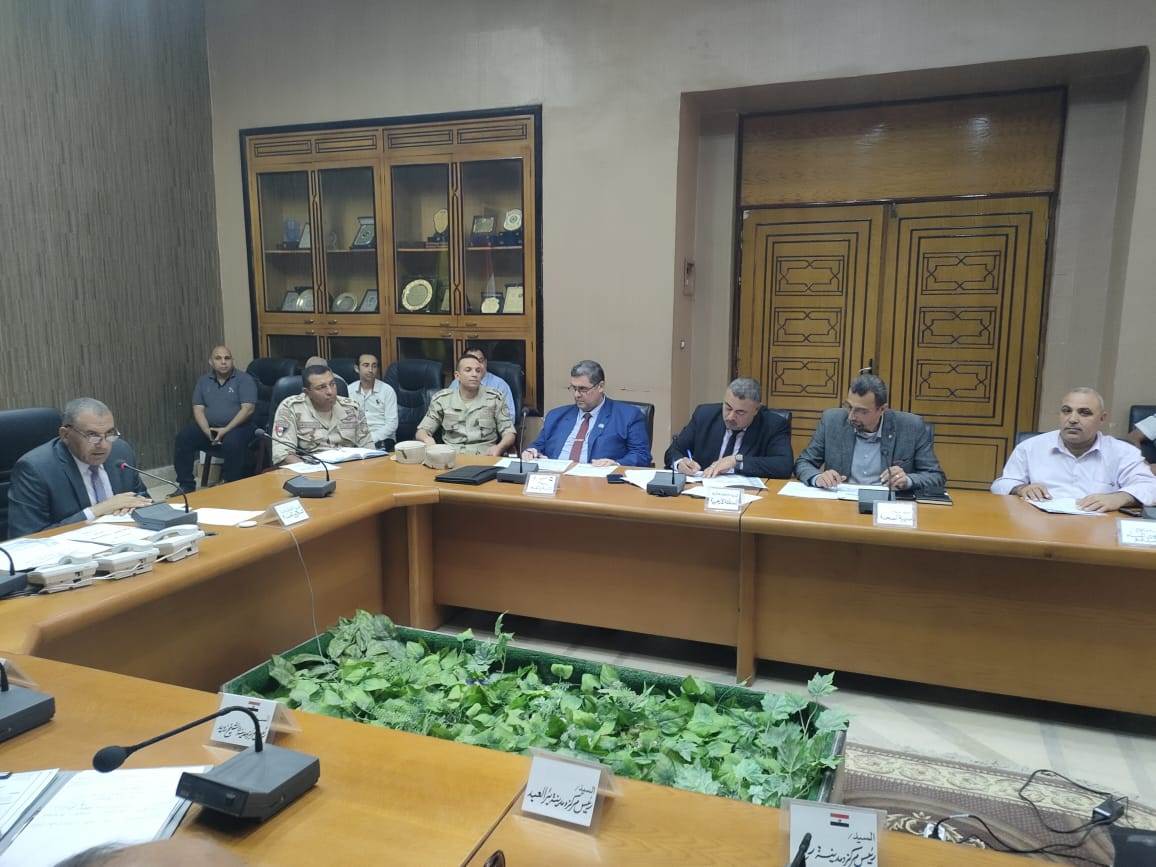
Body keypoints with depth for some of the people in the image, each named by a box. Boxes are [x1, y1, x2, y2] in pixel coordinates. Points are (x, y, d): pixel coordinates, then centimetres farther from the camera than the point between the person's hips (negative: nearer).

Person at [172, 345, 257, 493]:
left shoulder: (244, 379, -2)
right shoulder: (203, 381, 12)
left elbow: (248, 409, -12)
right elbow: (198, 409, 5)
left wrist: (226, 430, -21)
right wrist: (207, 431, -15)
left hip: (236, 426, -4)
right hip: (208, 427, 5)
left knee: (232, 443, -36)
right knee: (183, 439, -19)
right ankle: (186, 486, -10)